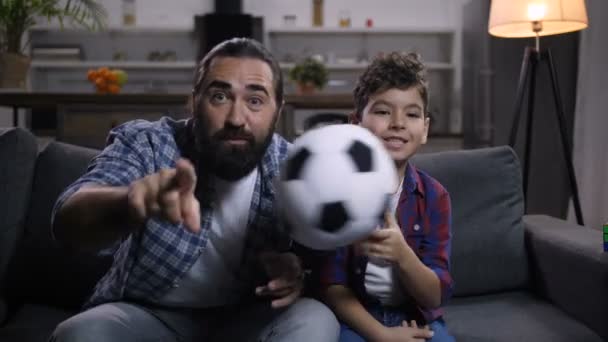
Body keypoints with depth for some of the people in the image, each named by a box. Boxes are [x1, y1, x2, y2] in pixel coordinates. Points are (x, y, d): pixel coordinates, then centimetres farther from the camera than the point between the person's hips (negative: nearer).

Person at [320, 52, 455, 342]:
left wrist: (402, 255, -27)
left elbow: (435, 297, -8)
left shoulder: (434, 196, -4)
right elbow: (332, 285, -8)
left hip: (417, 318, 2)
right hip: (354, 317, -2)